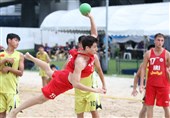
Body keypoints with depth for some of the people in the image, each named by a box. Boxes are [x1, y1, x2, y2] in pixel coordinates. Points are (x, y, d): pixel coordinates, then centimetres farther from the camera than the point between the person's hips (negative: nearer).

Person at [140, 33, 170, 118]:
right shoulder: (148, 53, 1)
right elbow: (143, 68, 3)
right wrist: (141, 84, -3)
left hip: (163, 84, -1)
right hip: (150, 84, 1)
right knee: (149, 106, 4)